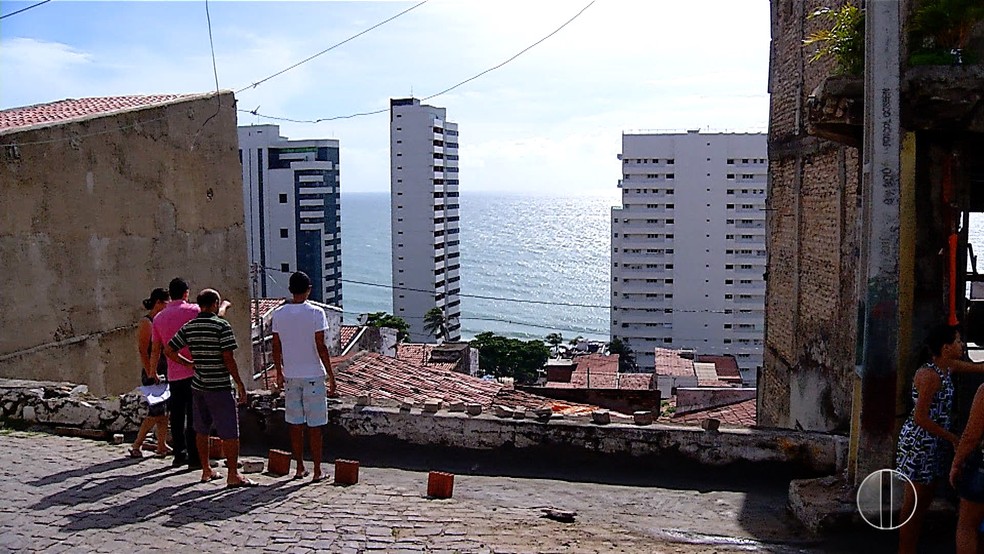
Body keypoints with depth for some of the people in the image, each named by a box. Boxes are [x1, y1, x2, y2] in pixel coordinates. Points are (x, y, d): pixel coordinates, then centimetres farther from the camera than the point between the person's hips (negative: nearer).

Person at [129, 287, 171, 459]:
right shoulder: (146, 322, -10)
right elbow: (142, 351, -15)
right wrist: (150, 374, -19)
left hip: (165, 372, 8)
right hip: (153, 373, -8)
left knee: (163, 410, 8)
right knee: (156, 411, -8)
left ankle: (161, 446, 13)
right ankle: (136, 446, 2)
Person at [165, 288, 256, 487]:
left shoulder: (188, 327, 5)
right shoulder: (222, 326, -12)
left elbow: (169, 350, 8)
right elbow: (228, 359, -15)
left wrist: (189, 364, 16)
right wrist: (240, 383, -8)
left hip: (198, 386, 6)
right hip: (220, 386, -6)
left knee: (202, 430, 16)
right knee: (230, 432, -2)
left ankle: (206, 471, 24)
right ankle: (233, 475, -1)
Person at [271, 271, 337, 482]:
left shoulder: (278, 314, 1)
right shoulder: (315, 313, -11)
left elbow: (276, 347, 6)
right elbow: (321, 347, -12)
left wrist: (279, 373, 18)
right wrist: (331, 375, -5)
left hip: (291, 376, 4)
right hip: (313, 374, -4)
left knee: (295, 424, 12)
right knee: (314, 426, 3)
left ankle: (300, 468, 20)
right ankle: (317, 471, 7)